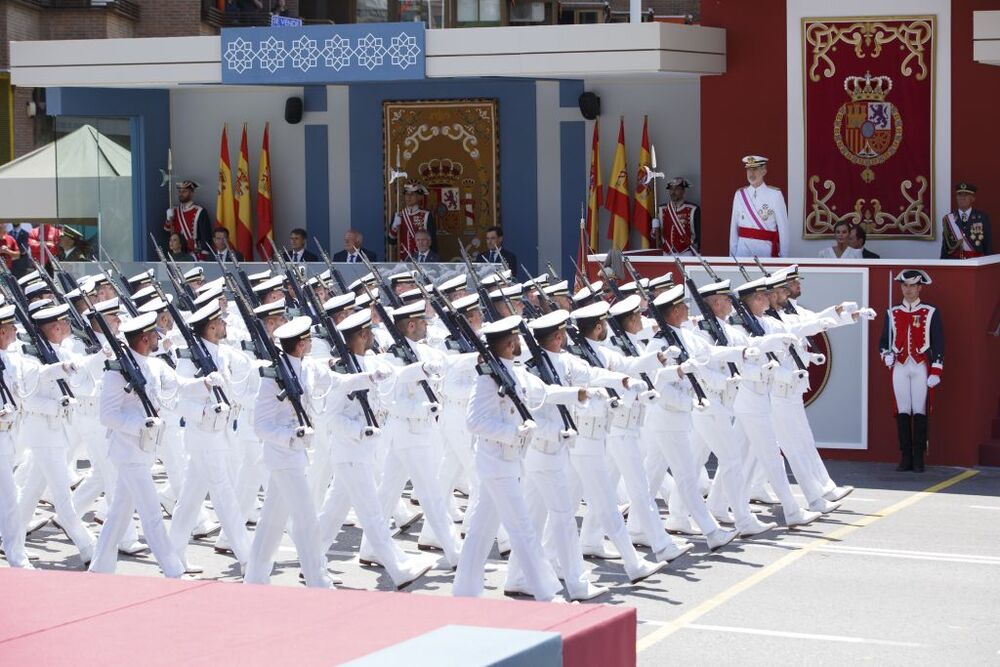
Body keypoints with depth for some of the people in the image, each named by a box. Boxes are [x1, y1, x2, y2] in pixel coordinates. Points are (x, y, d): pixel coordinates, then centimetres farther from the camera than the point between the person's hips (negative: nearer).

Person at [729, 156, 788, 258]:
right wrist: (732, 252, 6)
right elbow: (734, 226, 8)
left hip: (765, 249, -3)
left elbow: (783, 227, -4)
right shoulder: (739, 195, 7)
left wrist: (783, 256, -5)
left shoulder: (775, 195, -4)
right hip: (743, 249, 3)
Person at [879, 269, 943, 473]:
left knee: (920, 412, -4)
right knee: (902, 412, 1)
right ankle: (906, 458, 6)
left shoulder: (931, 313, 3)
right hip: (900, 367, 2)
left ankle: (919, 459, 0)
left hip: (921, 367, -2)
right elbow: (884, 340, 16)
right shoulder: (892, 313, 10)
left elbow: (938, 344, 1)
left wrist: (936, 372, -6)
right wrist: (886, 355, -6)